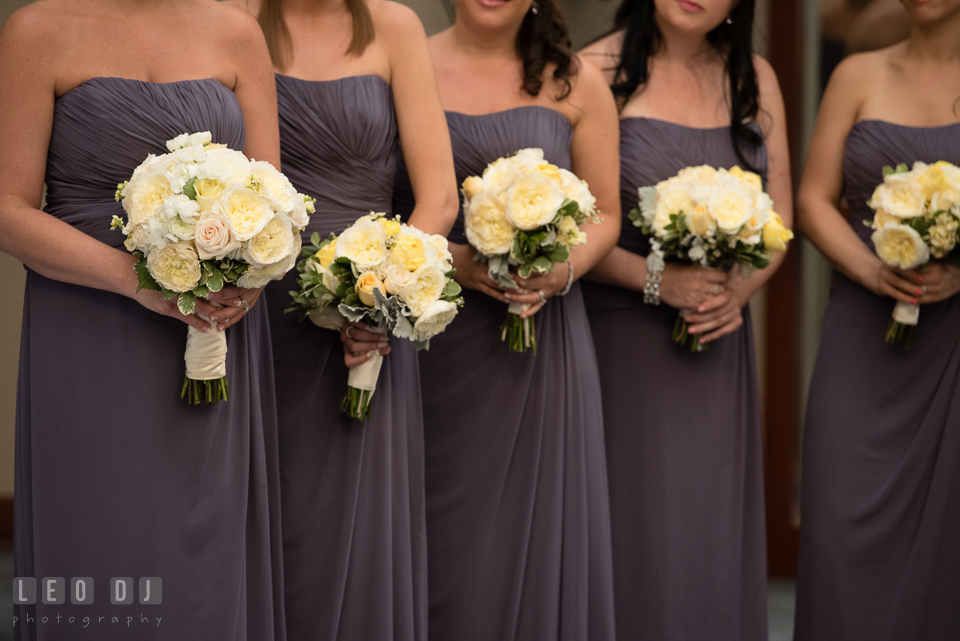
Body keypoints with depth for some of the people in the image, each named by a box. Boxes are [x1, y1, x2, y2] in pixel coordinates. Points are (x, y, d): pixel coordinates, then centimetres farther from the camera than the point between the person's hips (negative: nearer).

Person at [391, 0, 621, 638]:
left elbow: (605, 214, 10)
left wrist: (563, 270, -10)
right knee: (442, 544, 1)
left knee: (535, 538, 1)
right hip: (432, 339, -1)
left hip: (542, 339, 1)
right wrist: (447, 258, -14)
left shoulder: (576, 84, 8)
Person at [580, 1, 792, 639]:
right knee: (636, 532, -3)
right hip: (622, 339, -4)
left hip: (719, 341, 4)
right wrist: (655, 279, -17)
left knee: (716, 529, 6)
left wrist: (740, 288, -6)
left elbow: (779, 215, 12)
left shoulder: (754, 78, 9)